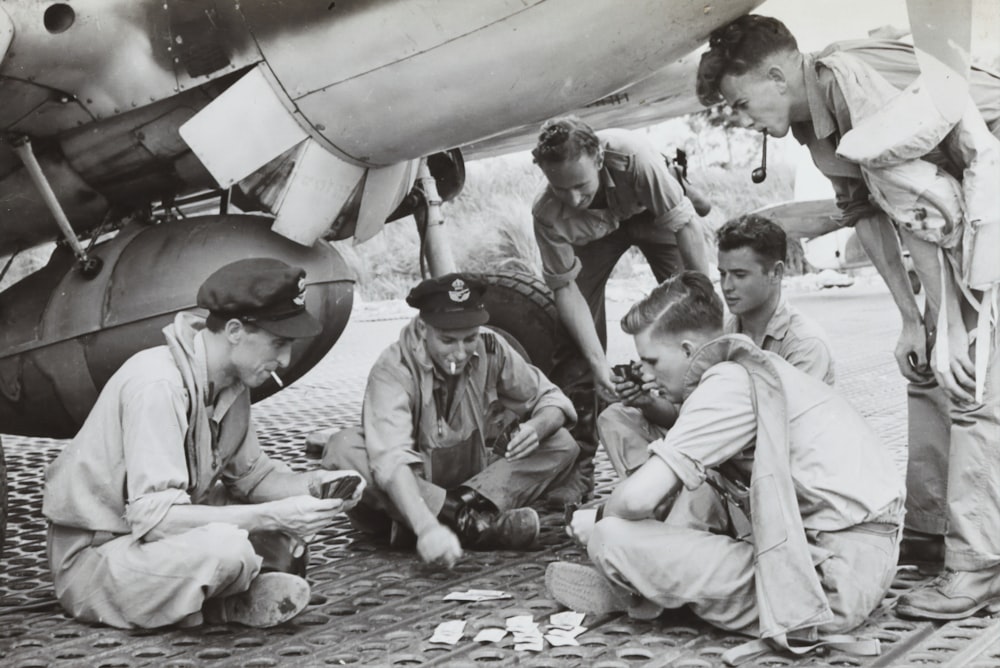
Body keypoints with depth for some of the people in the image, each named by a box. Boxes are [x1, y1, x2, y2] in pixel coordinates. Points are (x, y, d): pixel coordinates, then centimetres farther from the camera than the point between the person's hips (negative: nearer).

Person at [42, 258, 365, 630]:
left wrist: (310, 485, -13)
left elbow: (251, 473, 8)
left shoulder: (231, 381, -2)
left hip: (165, 534, 9)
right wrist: (271, 516, -33)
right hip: (94, 554, -9)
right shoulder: (158, 385, -28)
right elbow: (153, 517, -32)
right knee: (226, 548, -33)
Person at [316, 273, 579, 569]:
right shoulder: (393, 370, -23)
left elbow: (552, 400, 0)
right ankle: (471, 520, -36)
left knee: (561, 445, -14)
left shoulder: (491, 349, -9)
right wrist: (426, 527, -54)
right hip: (407, 495, -4)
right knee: (343, 450, -33)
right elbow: (392, 460, -38)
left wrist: (537, 427, -25)